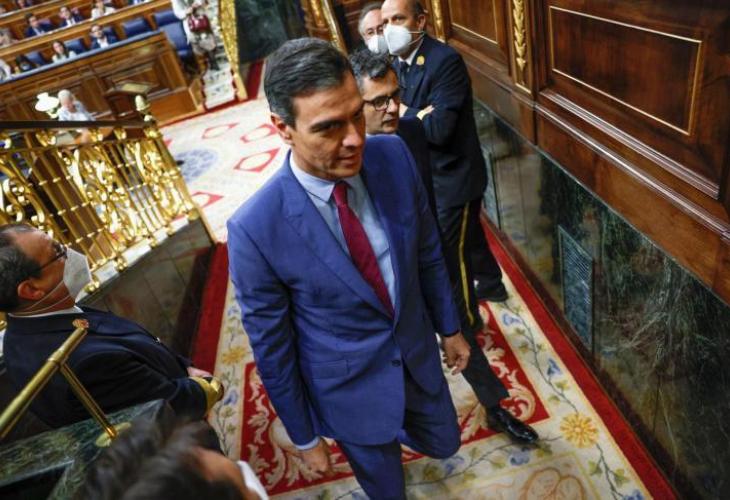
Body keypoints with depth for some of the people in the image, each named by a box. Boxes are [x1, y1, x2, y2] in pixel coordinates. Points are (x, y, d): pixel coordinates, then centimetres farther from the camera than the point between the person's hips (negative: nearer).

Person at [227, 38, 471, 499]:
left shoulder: (394, 155, -18)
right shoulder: (254, 229, -29)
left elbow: (427, 248, -1)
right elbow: (271, 346, -15)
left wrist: (449, 326, 9)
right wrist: (304, 436, -2)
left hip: (417, 355, 4)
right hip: (350, 389, -3)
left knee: (443, 444, 29)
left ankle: (398, 428, 61)